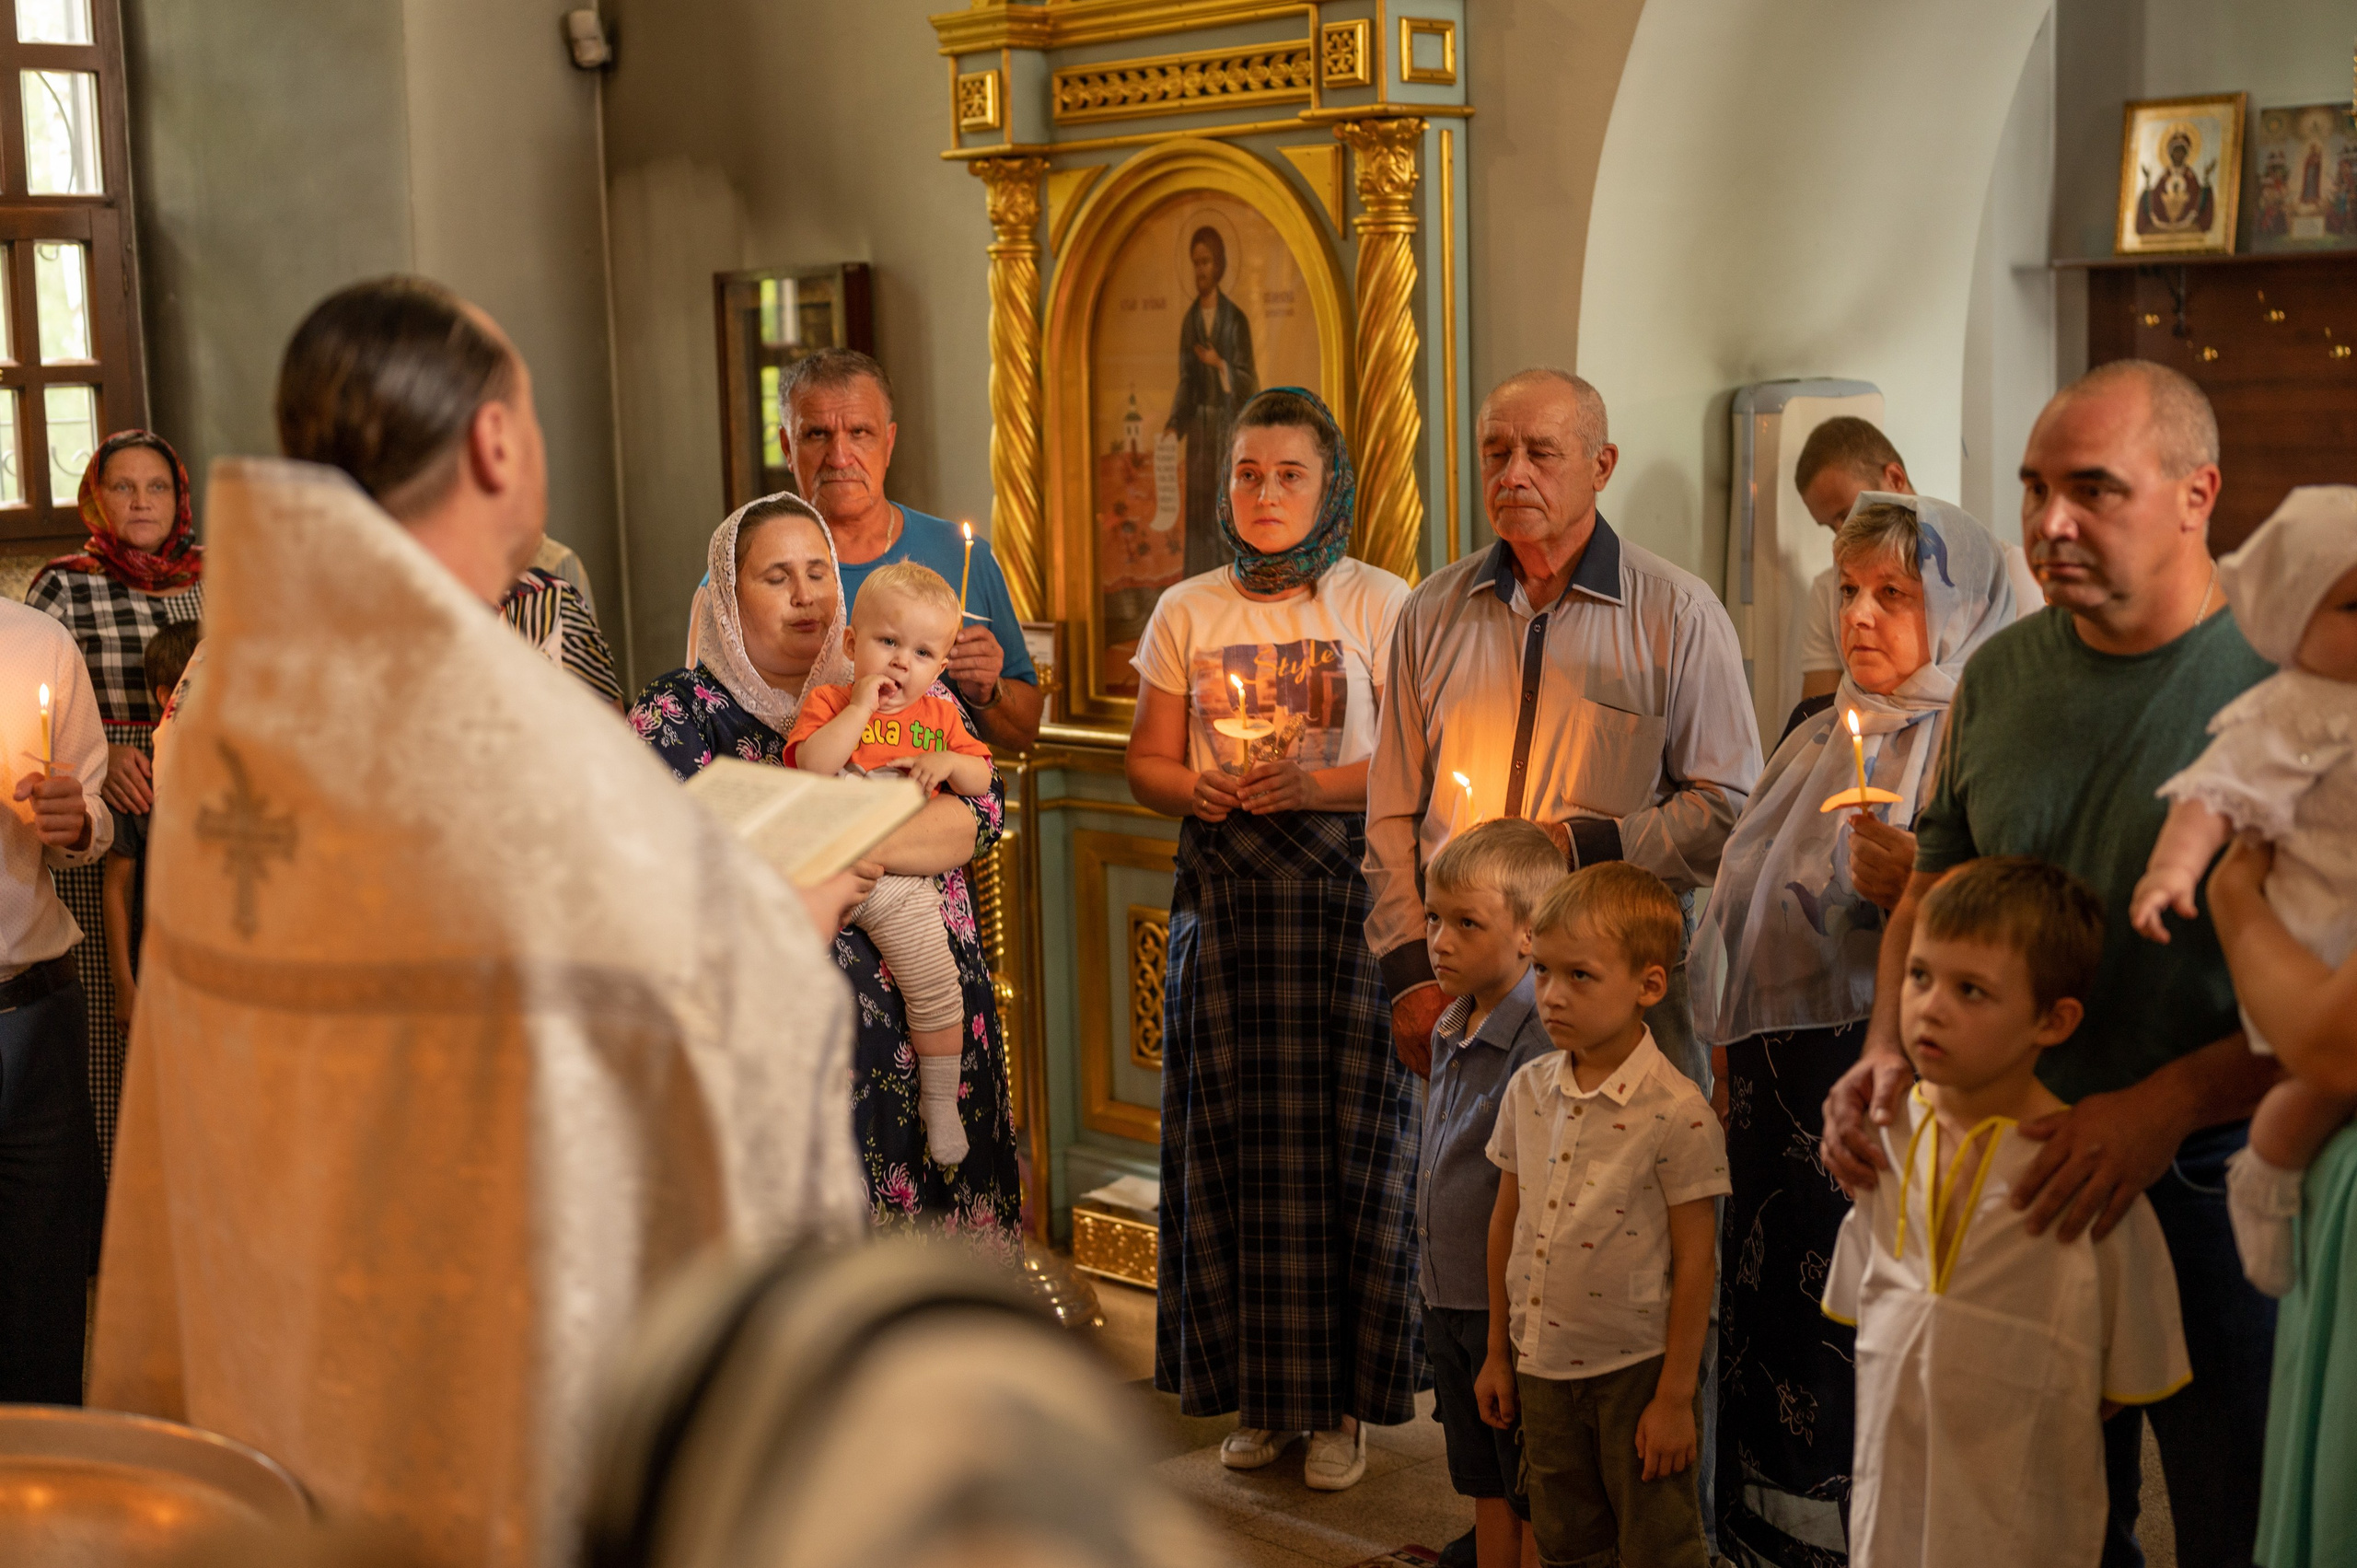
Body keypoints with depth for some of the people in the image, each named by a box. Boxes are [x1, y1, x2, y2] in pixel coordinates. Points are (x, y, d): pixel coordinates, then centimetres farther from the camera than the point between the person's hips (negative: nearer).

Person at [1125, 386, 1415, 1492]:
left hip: (1347, 900, -2)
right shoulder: (1186, 611, 9)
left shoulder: (1380, 605, 1)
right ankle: (1259, 1392, 16)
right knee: (1233, 1140, 3)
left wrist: (1318, 784, -18)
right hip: (1224, 898, 3)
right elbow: (1147, 763, 12)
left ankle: (1340, 1399, 10)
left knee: (1341, 1139, -2)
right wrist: (1198, 791, -9)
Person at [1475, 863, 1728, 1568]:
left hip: (1638, 1369, -5)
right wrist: (1499, 1352, 14)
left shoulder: (1677, 1112, -17)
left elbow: (1695, 1259, -14)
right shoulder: (1528, 1091, 1)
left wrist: (1676, 1396, -12)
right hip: (1544, 1365, 6)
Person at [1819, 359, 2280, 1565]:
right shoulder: (1998, 676, 4)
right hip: (2021, 1171, 5)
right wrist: (1888, 1050, -2)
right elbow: (1932, 893, 15)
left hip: (2215, 1181, -4)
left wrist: (2169, 1103, -25)